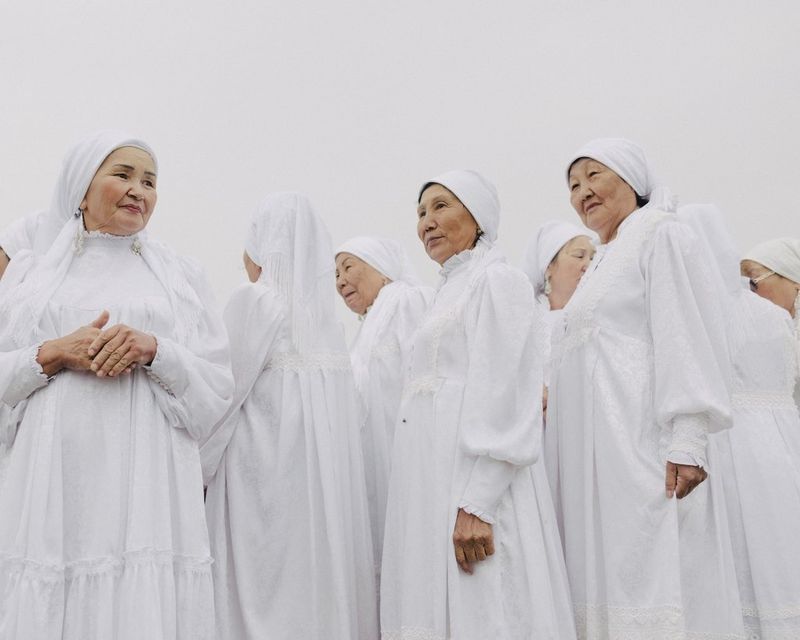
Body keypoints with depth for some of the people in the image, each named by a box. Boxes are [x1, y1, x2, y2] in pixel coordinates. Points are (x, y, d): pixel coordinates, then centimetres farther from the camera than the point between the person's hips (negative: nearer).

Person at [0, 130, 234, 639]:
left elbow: (217, 388, 7)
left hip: (147, 487, 0)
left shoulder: (181, 276, 14)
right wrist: (53, 354, -9)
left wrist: (155, 351, -9)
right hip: (50, 484, 1)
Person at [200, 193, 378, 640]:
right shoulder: (325, 310, 10)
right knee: (320, 578, 9)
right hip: (327, 472, 7)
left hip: (268, 470, -6)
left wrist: (194, 471, 0)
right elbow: (347, 407, 10)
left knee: (264, 594, -2)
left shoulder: (254, 301, -7)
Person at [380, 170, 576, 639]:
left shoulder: (497, 280, -4)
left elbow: (501, 396, -15)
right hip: (432, 487, 9)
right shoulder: (451, 289, 23)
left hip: (475, 481, -9)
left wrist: (476, 505, -22)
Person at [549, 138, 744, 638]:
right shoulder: (603, 263, 26)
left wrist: (687, 442, -20)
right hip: (595, 450, 8)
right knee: (607, 574, 3)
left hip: (642, 443, -8)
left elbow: (688, 337, -10)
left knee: (653, 575, -13)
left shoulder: (662, 236, 1)